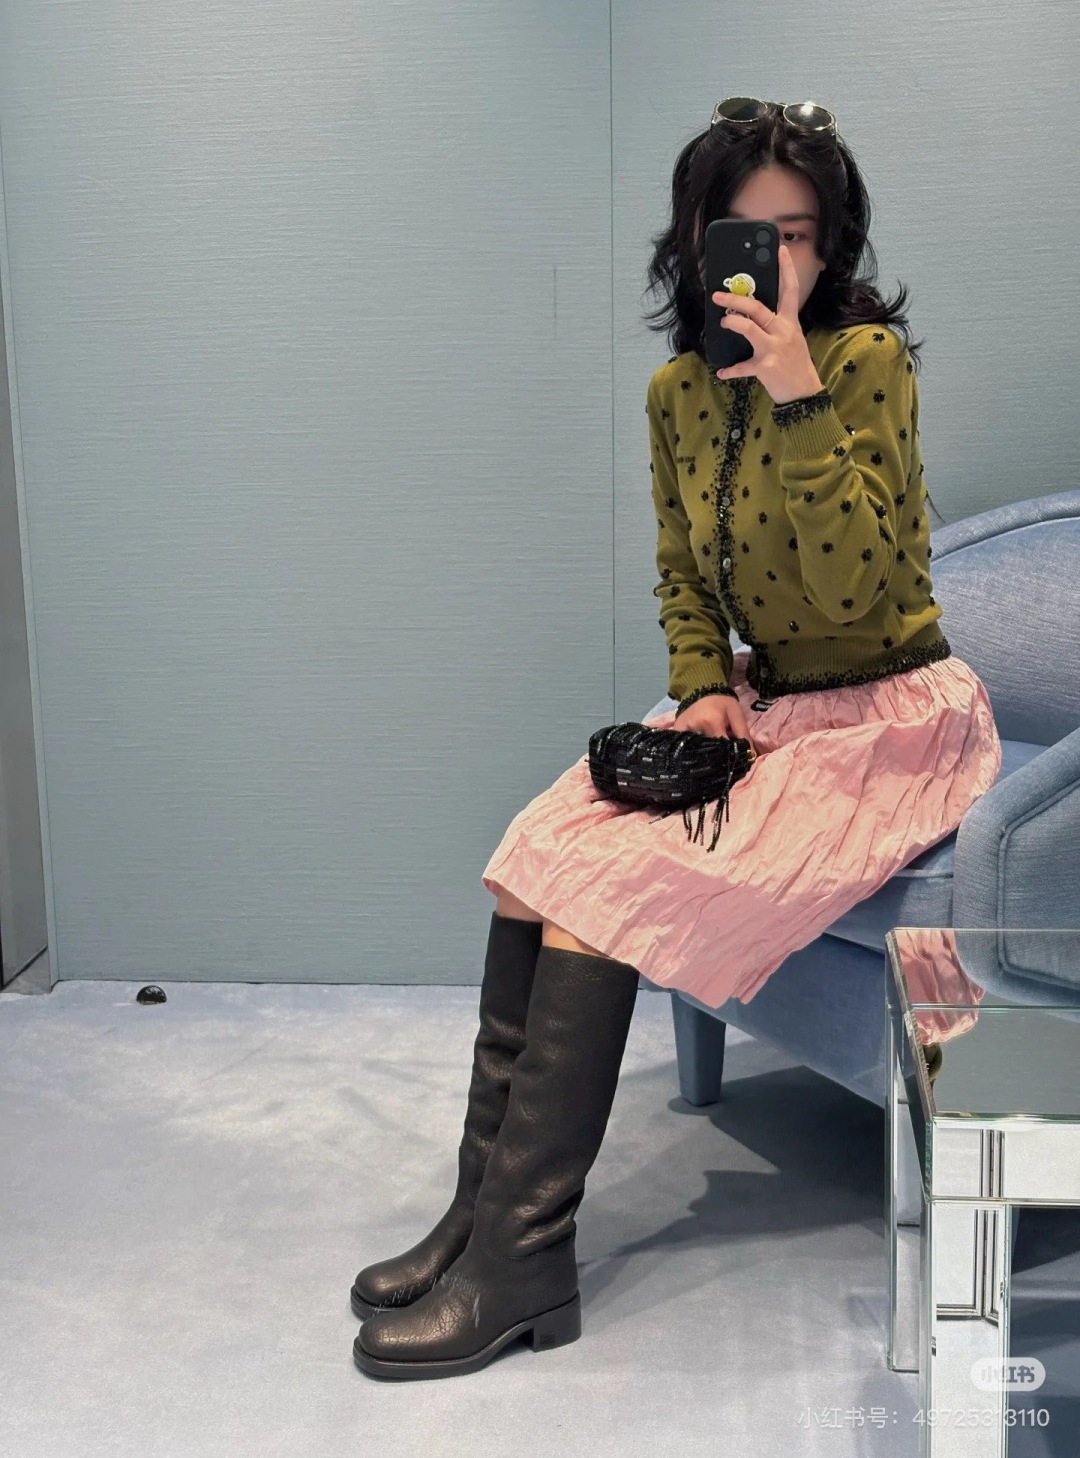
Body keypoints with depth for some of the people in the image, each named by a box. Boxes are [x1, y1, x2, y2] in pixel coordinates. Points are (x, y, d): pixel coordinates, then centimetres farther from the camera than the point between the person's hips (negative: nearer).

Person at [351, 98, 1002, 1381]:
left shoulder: (867, 358, -14)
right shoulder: (677, 390, 6)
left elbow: (852, 588, -24)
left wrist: (798, 398, -29)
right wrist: (703, 689, -3)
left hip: (887, 723, -7)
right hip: (763, 708, 7)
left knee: (605, 893, -22)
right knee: (535, 858, -11)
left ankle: (524, 1263, -12)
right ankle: (483, 1214, -3)